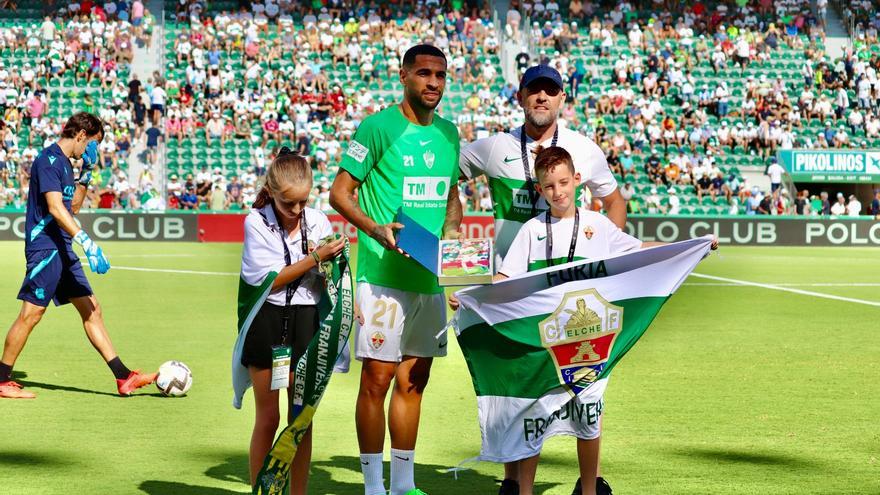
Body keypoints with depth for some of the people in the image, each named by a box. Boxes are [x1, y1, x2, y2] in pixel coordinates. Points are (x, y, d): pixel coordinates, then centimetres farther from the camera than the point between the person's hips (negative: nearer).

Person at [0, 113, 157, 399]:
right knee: (31, 313, -7)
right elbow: (55, 208, -23)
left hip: (63, 250, 10)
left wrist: (86, 172, 17)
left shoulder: (64, 162, 17)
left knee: (91, 309, 7)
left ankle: (124, 378, 7)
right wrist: (87, 243, -29)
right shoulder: (49, 159, -12)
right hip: (44, 248, -10)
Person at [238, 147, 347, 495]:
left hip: (306, 321, 2)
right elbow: (268, 280, -10)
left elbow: (329, 281, 7)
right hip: (268, 322, -2)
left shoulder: (319, 222, 2)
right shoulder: (256, 222, -6)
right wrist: (315, 258, -15)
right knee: (268, 417, 2)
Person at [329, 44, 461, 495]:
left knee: (413, 381, 11)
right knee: (377, 378, -5)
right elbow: (340, 192, -6)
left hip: (431, 276, 6)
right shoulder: (377, 128, -6)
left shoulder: (448, 133, 13)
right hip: (383, 273, -6)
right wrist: (375, 229, -20)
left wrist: (450, 234, 6)